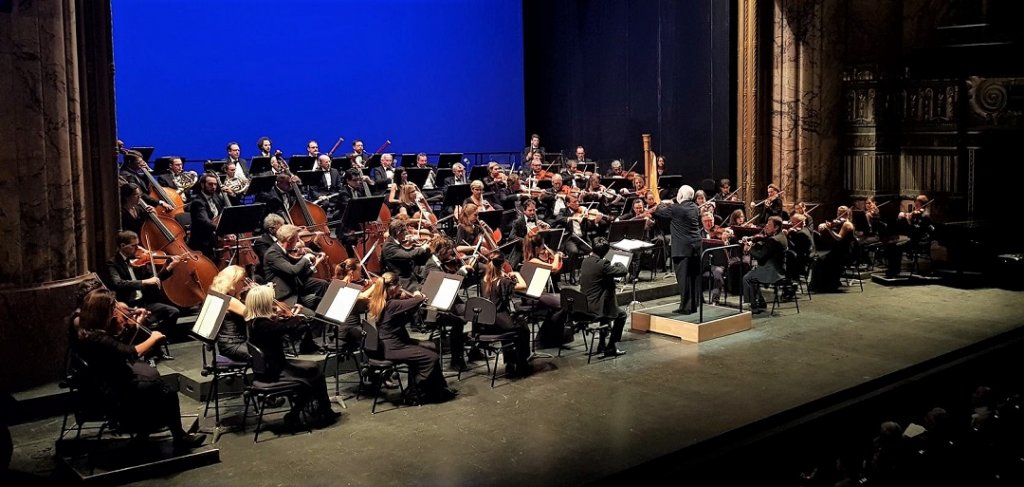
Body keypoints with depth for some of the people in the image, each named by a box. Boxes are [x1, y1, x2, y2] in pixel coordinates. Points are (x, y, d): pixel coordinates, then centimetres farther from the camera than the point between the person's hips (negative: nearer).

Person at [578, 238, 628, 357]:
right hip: (596, 307, -8)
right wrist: (617, 264, 5)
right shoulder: (602, 264, -21)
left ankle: (602, 344, 38)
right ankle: (610, 348, 14)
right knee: (621, 314, 16)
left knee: (606, 306, 35)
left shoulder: (585, 261, 2)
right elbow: (623, 271, -18)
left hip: (583, 305, 8)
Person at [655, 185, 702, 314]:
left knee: (683, 277, -3)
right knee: (694, 277, 11)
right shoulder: (694, 207, 8)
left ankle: (685, 307, -1)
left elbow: (658, 212, -4)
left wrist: (663, 204, 19)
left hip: (683, 248, -7)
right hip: (696, 247, 7)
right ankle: (693, 305, 18)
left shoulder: (676, 208, -13)